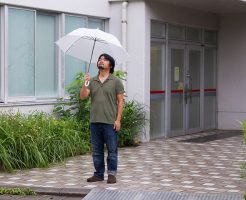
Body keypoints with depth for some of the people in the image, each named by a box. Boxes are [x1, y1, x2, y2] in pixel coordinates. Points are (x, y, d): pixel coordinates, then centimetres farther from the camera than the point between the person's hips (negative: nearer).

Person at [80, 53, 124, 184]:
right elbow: (83, 96, 2)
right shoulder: (92, 81, 11)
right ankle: (99, 174, 19)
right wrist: (85, 84, -14)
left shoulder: (115, 81, 0)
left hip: (110, 122, -4)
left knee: (112, 150, 1)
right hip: (94, 121, 4)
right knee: (96, 151, 10)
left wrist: (118, 119, -9)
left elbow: (120, 101, -2)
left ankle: (112, 174, 10)